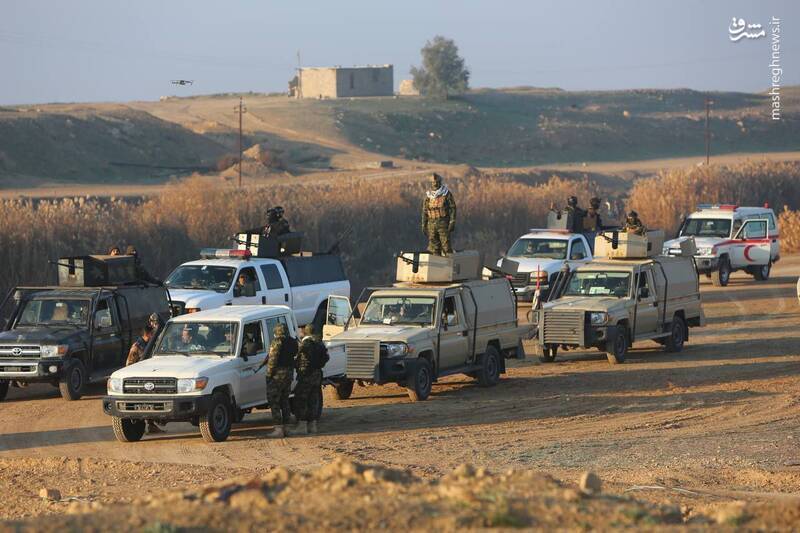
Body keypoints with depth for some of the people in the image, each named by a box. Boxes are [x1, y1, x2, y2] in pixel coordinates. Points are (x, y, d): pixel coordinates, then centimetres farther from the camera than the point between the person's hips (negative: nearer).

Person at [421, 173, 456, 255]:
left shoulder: (447, 194, -4)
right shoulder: (428, 195, 7)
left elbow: (452, 208, -5)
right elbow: (425, 211, 12)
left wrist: (452, 223, -12)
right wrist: (424, 225, 9)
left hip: (444, 224, -4)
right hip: (432, 224, 4)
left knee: (446, 246, -8)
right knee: (434, 248, 4)